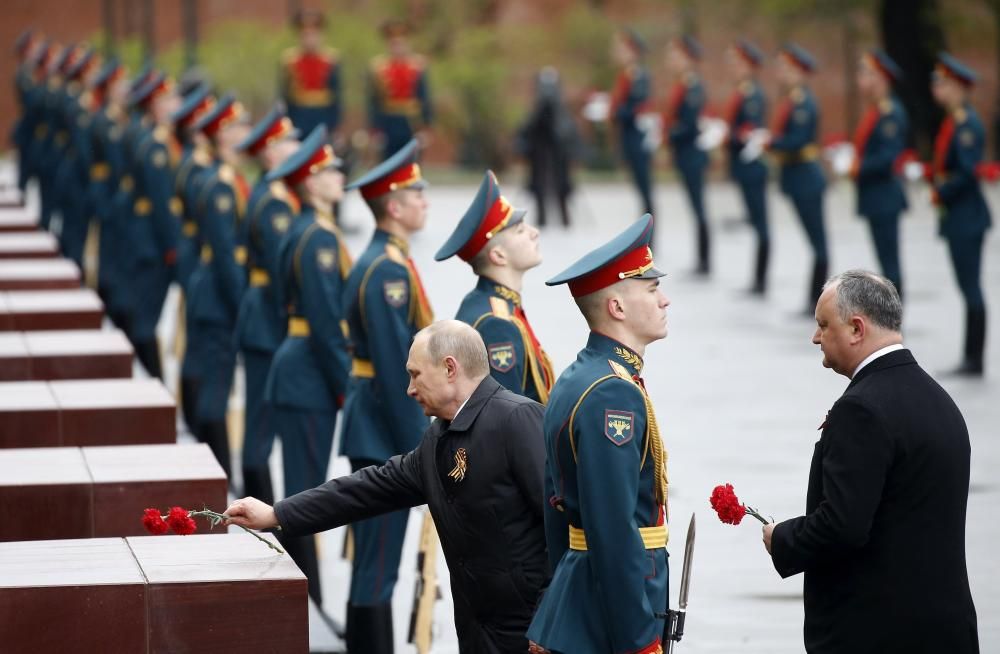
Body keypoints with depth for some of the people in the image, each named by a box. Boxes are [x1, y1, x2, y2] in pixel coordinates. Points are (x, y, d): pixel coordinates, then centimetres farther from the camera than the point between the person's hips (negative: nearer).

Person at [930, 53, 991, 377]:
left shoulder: (968, 125, -16)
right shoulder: (951, 122, 13)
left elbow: (968, 171, -22)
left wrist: (942, 193, -13)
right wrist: (935, 177, 5)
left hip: (967, 217, -10)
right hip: (956, 218, 10)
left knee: (971, 287, -5)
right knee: (968, 287, 11)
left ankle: (975, 359, -1)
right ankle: (971, 358, 15)